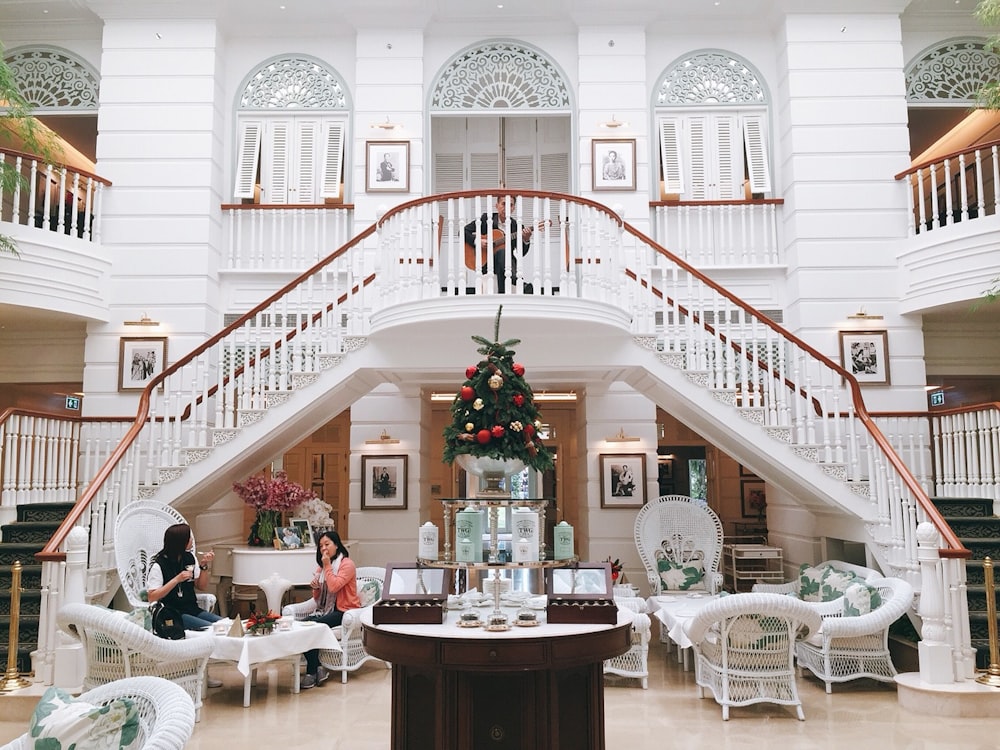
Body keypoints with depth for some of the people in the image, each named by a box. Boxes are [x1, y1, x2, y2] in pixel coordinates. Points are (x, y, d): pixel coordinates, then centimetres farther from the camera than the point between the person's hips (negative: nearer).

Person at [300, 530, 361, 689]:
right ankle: (317, 668, -17)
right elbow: (318, 597, 19)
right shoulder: (321, 566, 17)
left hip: (343, 610, -7)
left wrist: (327, 566, -13)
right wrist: (315, 588, -3)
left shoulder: (347, 564, -6)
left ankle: (312, 672, -15)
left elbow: (334, 586, -21)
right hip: (324, 610, 7)